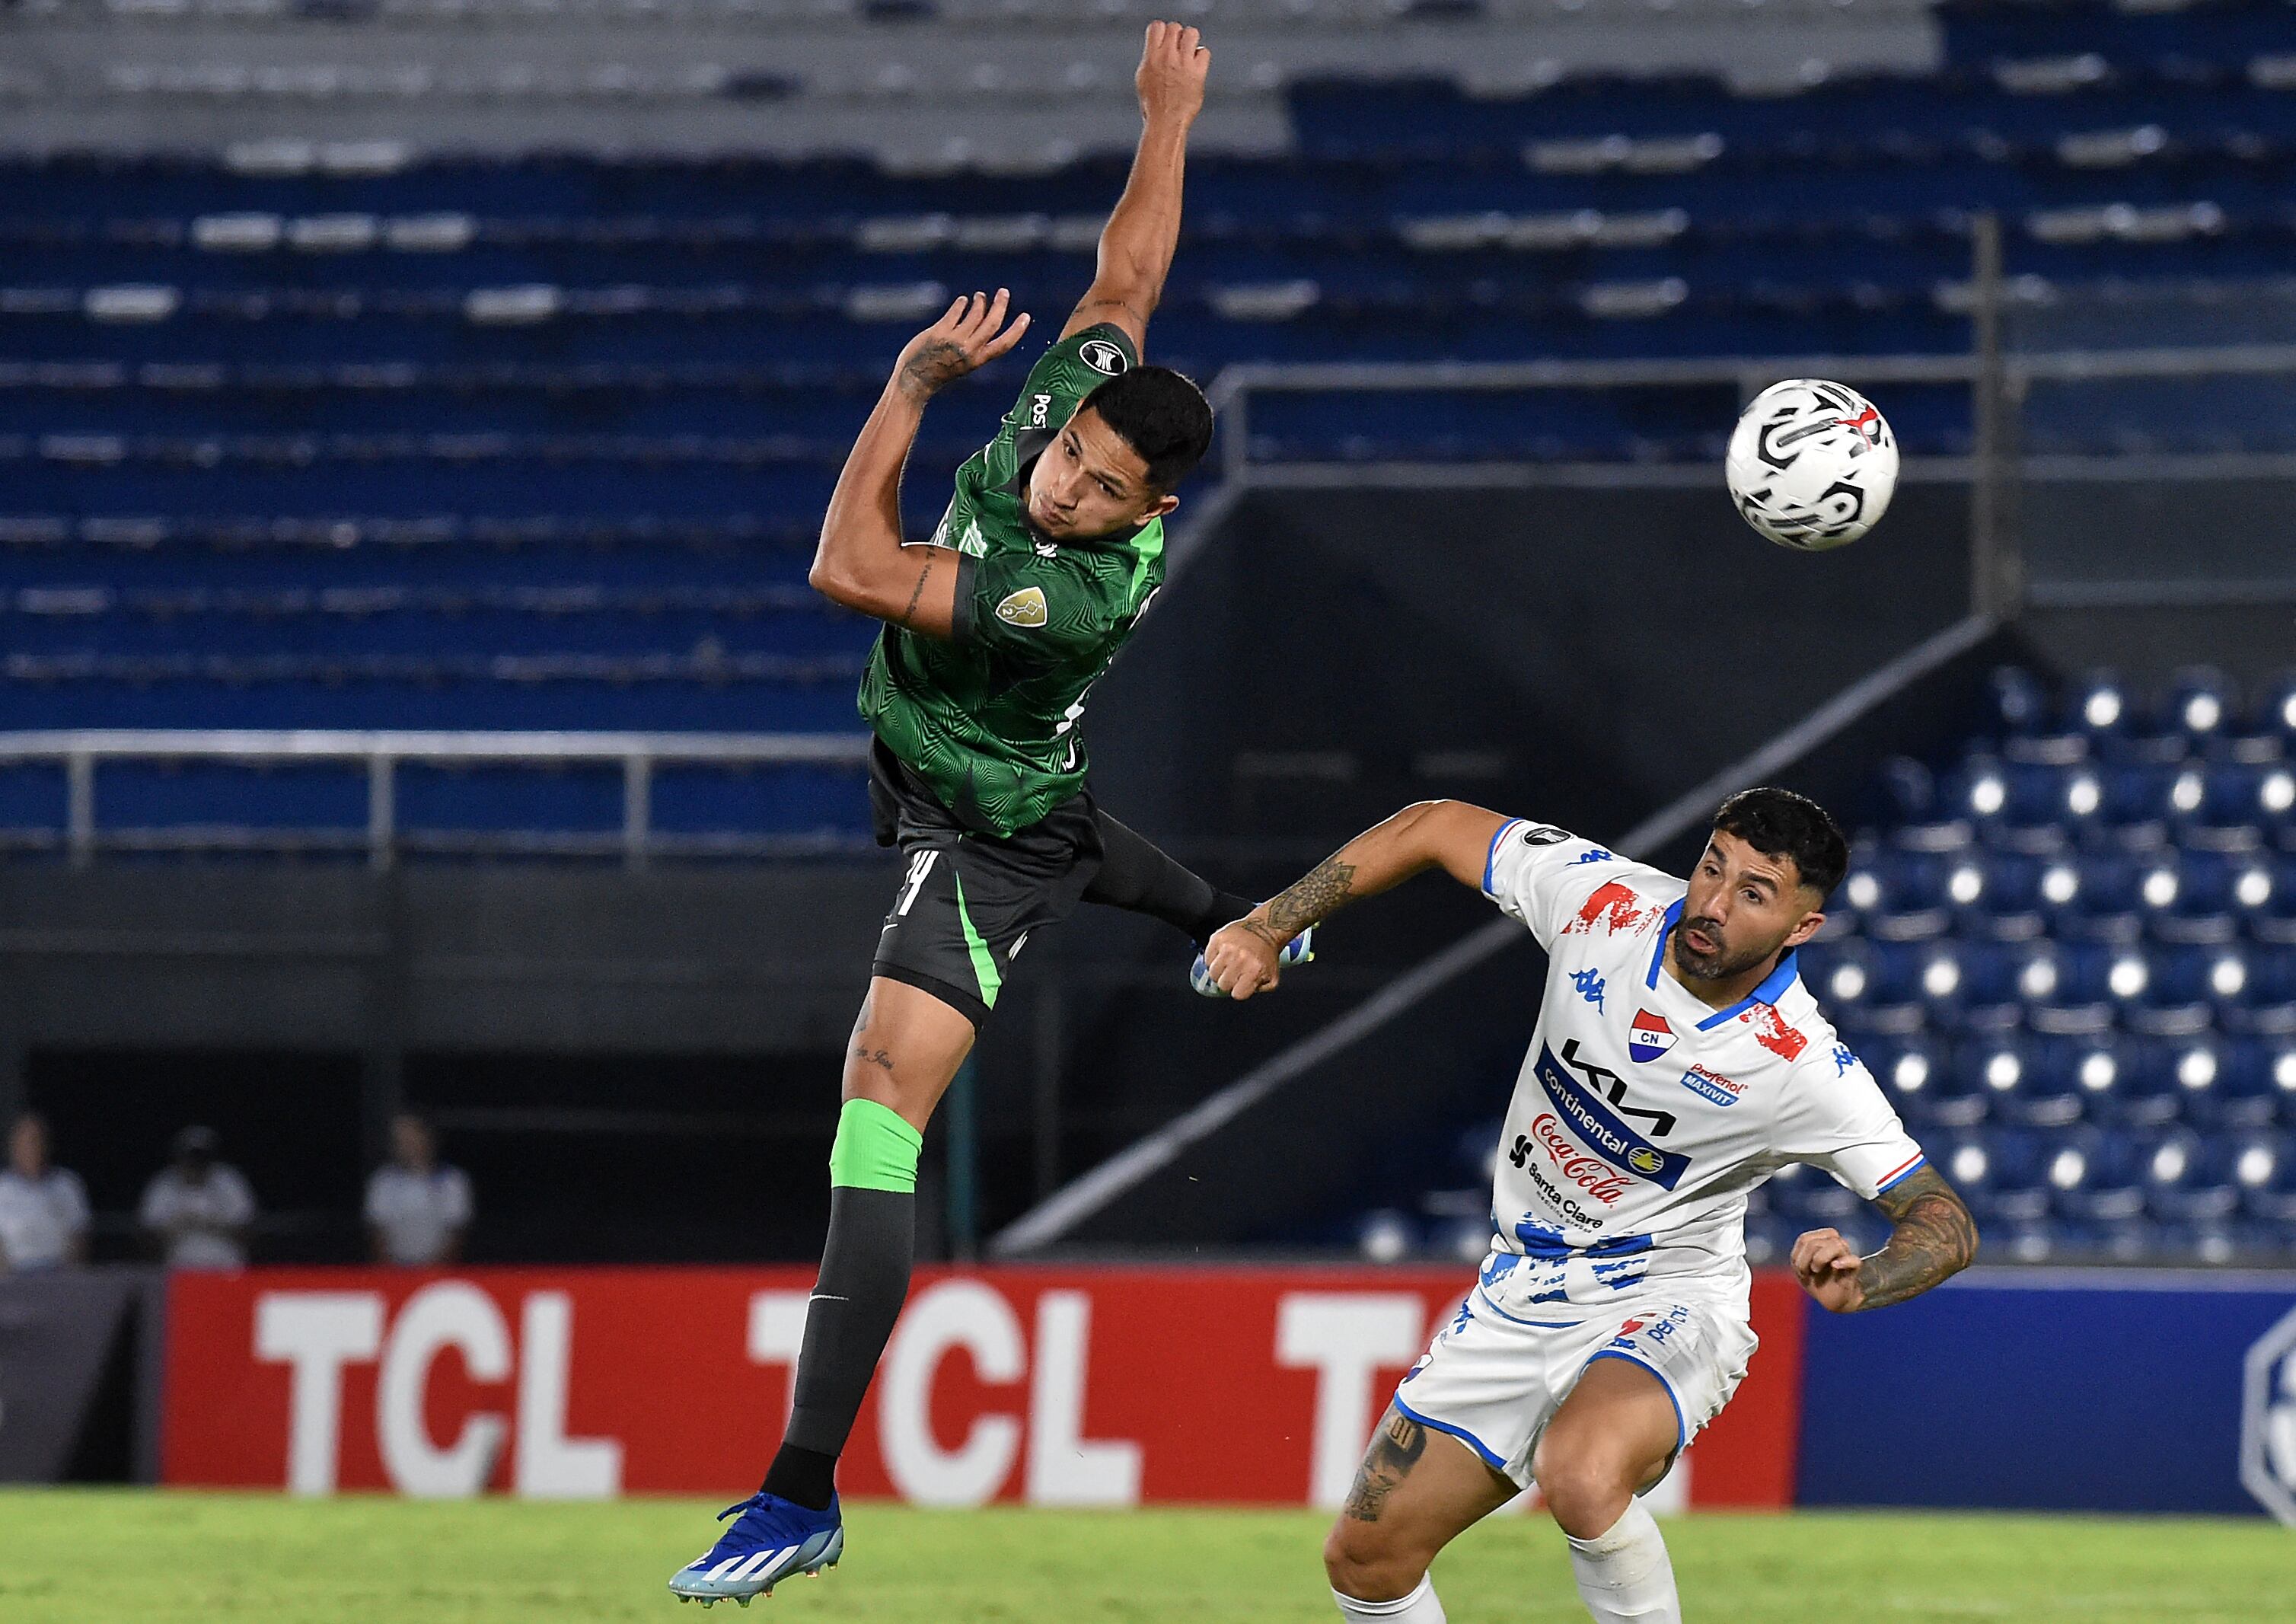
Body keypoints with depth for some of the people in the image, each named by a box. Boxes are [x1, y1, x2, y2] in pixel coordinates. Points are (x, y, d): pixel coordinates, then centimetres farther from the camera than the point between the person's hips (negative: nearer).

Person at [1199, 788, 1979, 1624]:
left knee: (1583, 1478, -37)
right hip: (1516, 1295, 6)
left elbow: (1946, 1223, -20)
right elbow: (1437, 827, 3)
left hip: (1662, 1307, -6)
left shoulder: (1806, 1070, -24)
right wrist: (1267, 927, -1)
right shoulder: (1602, 896, -13)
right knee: (1364, 1556, 4)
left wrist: (1859, 1284, -41)